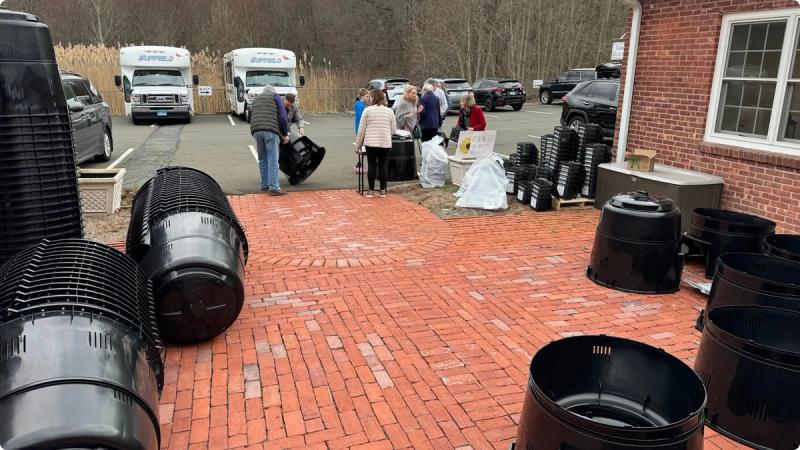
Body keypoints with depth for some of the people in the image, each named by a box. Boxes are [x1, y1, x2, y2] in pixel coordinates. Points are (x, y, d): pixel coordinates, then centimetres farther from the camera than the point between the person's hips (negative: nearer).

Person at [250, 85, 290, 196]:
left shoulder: (256, 99, 31)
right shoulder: (275, 96, 14)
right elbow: (282, 115, 1)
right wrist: (286, 133, 5)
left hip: (256, 131, 5)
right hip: (271, 130, -5)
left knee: (262, 159, 14)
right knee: (273, 160, -7)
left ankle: (264, 185, 16)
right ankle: (274, 187, -11)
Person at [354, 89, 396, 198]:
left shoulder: (367, 110, -3)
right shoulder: (389, 111, 5)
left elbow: (361, 129, -1)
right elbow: (393, 129, 8)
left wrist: (358, 145, 6)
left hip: (371, 143, -2)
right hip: (385, 143, 2)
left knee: (371, 165, 5)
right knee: (383, 165, 8)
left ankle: (371, 190, 9)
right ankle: (383, 190, 12)